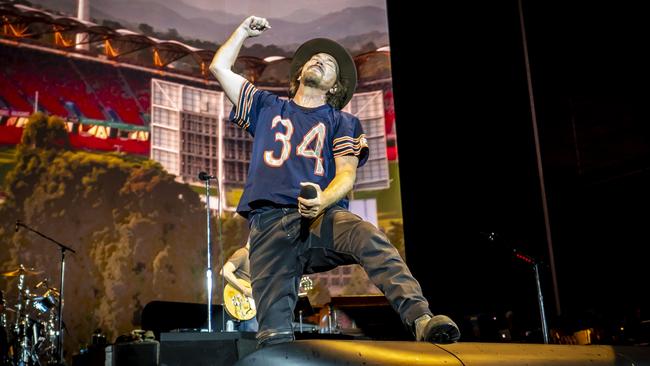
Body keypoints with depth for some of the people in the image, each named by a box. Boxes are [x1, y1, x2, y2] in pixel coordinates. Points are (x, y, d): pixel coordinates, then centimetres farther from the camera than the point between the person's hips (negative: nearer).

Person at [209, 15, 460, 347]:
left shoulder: (342, 122, 20)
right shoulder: (267, 108, 27)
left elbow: (347, 174, 4)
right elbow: (219, 67, 28)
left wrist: (323, 201, -17)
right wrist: (245, 29, 36)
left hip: (323, 216, -3)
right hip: (269, 222, 3)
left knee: (368, 237, -36)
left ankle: (421, 319, -48)